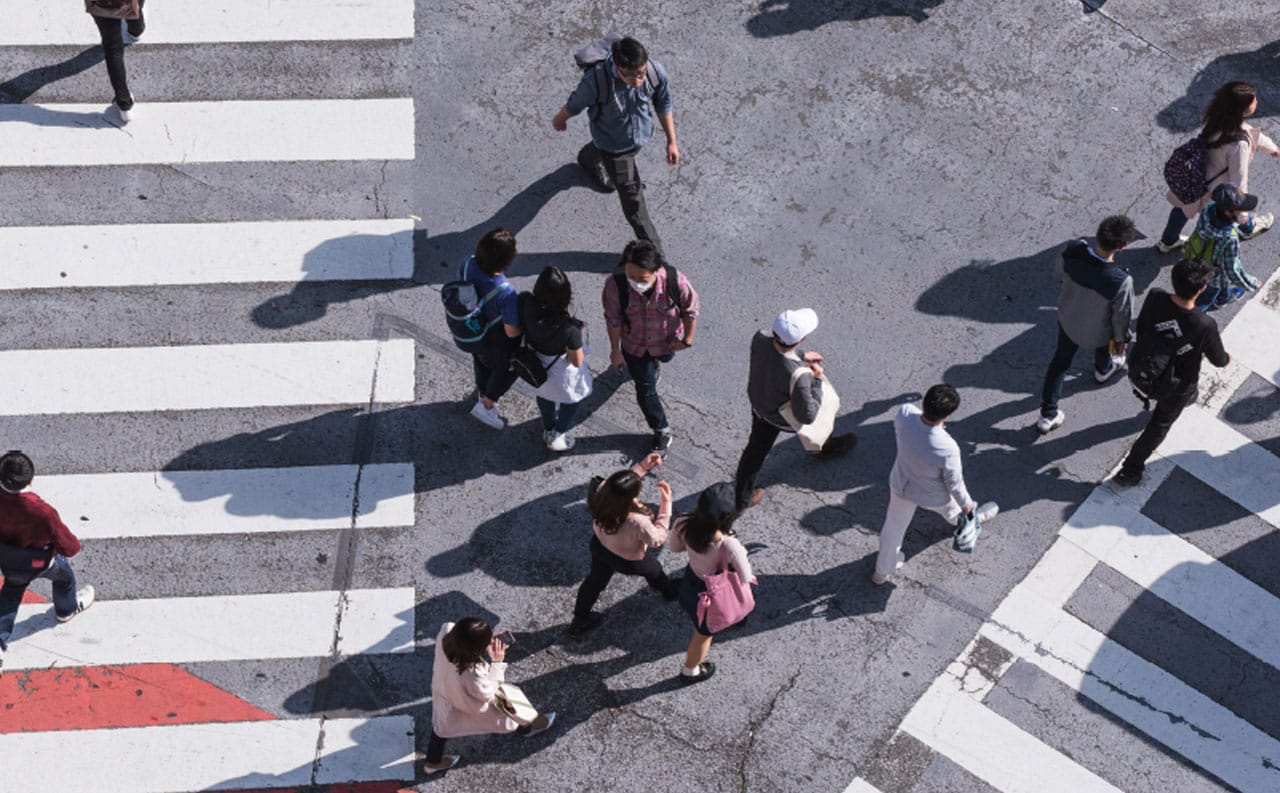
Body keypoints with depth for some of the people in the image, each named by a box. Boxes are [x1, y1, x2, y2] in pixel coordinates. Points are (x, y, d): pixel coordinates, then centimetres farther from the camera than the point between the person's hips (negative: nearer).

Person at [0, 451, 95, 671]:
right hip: (38, 562, -3)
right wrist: (74, 545, -4)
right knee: (64, 574, 31)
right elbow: (68, 546, -27)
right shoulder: (42, 513, -44)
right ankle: (67, 609, 61)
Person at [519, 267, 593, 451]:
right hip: (560, 371, -4)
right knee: (574, 396, 31)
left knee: (543, 393, 36)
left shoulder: (526, 304, -34)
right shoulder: (569, 328, -42)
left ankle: (548, 429, 61)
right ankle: (557, 436, 44)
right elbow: (577, 362, -25)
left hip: (534, 363, 4)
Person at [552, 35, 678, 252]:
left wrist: (671, 141, 0)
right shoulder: (596, 82, -42)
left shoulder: (656, 72, -32)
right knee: (632, 200, 6)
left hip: (641, 135, 4)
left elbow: (663, 106, -10)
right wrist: (559, 120, 4)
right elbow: (574, 104, -17)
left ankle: (588, 161, 75)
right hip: (613, 146, -4)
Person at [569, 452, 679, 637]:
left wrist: (642, 466, -13)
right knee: (653, 570, 31)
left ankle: (579, 621, 53)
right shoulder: (637, 523, -47)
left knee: (596, 580, 31)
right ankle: (670, 591, 65)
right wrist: (666, 504, -28)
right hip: (629, 562, -3)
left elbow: (619, 487, -8)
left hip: (599, 547, 4)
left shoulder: (602, 493, -34)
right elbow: (658, 539, -26)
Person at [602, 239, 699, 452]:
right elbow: (613, 319, -18)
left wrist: (687, 339, -4)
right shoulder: (615, 285, -36)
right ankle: (661, 430, 38)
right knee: (645, 390, 11)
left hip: (666, 342, 1)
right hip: (634, 345, -1)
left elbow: (690, 310, -17)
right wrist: (615, 351, -7)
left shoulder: (675, 281, -38)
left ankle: (654, 362, 74)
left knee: (664, 357, 36)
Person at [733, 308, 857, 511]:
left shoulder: (759, 339, -30)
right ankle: (826, 447, 62)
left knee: (756, 448, 27)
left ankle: (741, 494, 43)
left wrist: (801, 356, 3)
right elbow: (807, 416, -31)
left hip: (758, 404, 4)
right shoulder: (797, 378, -47)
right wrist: (817, 381, -22)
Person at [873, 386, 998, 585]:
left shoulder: (905, 413, -35)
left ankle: (882, 571, 48)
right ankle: (972, 518, 68)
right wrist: (967, 506, -4)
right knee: (952, 509, 34)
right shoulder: (947, 449, -44)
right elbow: (954, 484, -24)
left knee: (894, 526, 28)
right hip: (932, 497, -3)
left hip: (901, 485, 3)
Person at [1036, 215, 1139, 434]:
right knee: (1103, 348, 35)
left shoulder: (1072, 251, -32)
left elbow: (1058, 274, -8)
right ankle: (1103, 370, 70)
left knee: (1061, 359, 27)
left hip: (1067, 319, 2)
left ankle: (1048, 415, 37)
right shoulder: (1121, 281, -42)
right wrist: (1121, 339, -2)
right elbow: (1121, 316, -22)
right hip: (1097, 332, -2)